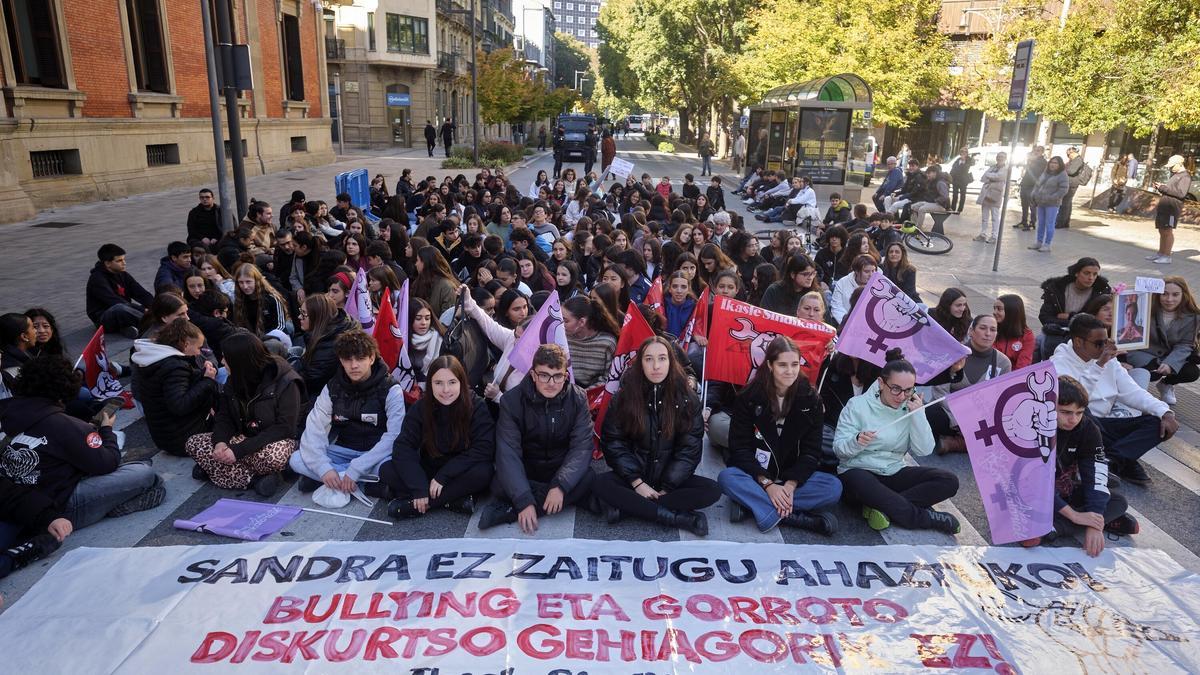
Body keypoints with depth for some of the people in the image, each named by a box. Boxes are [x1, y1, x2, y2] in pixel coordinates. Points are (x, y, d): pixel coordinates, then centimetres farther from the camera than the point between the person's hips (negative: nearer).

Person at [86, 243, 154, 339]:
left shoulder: (123, 275, 8)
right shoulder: (97, 279, -14)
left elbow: (142, 294, 2)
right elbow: (115, 302, -25)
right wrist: (143, 311, -30)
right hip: (104, 319, -8)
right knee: (120, 309, -40)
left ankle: (126, 328, -19)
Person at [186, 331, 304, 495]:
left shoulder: (285, 382, -19)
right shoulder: (233, 381, 2)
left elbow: (284, 427, -22)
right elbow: (224, 417, 7)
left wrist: (239, 450, -27)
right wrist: (220, 441, -17)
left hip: (273, 441, -7)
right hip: (242, 437, 7)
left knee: (273, 456, -40)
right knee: (194, 443, -11)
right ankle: (255, 478, -18)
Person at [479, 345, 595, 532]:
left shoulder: (578, 399, -11)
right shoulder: (512, 401, -15)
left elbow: (582, 447, -16)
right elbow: (508, 453, -22)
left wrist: (560, 486, -32)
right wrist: (524, 501, -34)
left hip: (563, 469, 2)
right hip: (526, 471, -2)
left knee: (588, 480, -31)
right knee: (499, 486, -32)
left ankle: (508, 511, -26)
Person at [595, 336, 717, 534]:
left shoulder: (686, 398, -4)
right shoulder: (624, 397, -4)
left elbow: (690, 449, -5)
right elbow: (613, 443, -5)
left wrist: (666, 489, -13)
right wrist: (637, 482, -15)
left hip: (672, 479, 1)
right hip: (633, 477, -1)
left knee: (712, 490, -25)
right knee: (600, 485, -29)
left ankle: (626, 506, -25)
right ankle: (677, 518, -29)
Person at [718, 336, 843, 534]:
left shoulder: (810, 399, -4)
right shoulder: (749, 396, -9)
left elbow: (811, 450, -5)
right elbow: (739, 447, -11)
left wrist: (790, 485, -20)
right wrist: (767, 484, -23)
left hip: (794, 476, 2)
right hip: (755, 475, -2)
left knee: (834, 487, -24)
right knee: (727, 478, -32)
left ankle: (752, 502, -26)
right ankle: (794, 516, -30)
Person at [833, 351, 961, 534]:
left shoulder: (910, 408, 4)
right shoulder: (858, 405, -7)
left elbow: (924, 450, -3)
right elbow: (839, 448, -11)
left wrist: (918, 415, -12)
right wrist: (857, 441, -33)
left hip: (894, 473, 5)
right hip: (858, 471, -4)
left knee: (949, 481, -15)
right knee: (862, 483, -41)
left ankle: (885, 507, -24)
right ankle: (928, 518, -22)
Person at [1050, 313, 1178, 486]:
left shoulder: (1109, 360, 12)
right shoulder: (1059, 363, -10)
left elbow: (1132, 392, 8)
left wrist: (1165, 412, -8)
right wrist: (1099, 365, -23)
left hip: (1105, 425, 7)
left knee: (1158, 423, -12)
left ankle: (1110, 459, -27)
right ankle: (1124, 461, -20)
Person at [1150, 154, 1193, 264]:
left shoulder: (1185, 176, -7)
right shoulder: (1174, 175, 22)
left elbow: (1181, 193, -18)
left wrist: (1164, 188, -16)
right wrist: (1160, 187, 10)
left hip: (1172, 208, -9)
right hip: (1163, 207, 9)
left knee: (1168, 231, -10)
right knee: (1162, 231, 12)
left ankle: (1167, 257, -10)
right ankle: (1160, 254, 18)